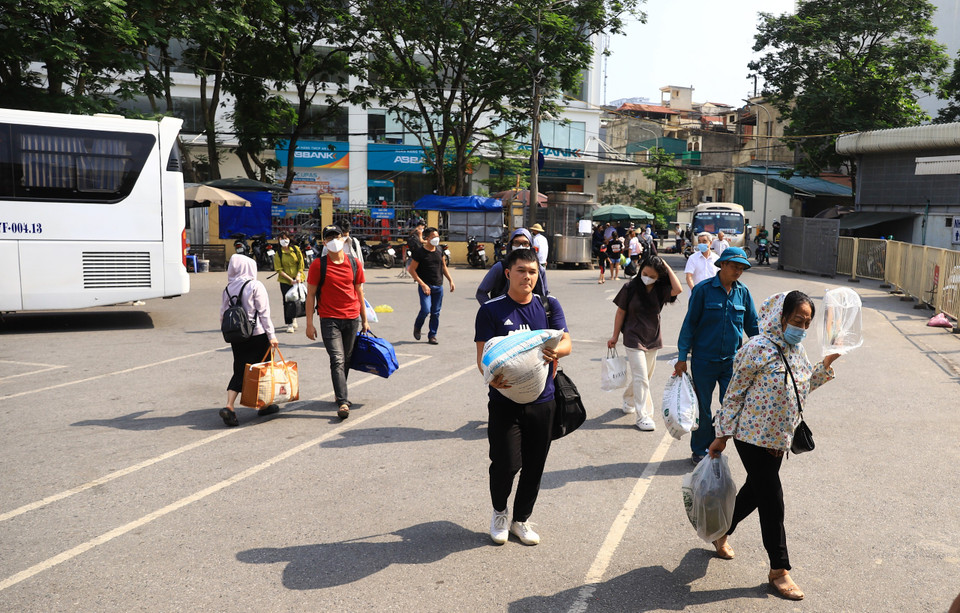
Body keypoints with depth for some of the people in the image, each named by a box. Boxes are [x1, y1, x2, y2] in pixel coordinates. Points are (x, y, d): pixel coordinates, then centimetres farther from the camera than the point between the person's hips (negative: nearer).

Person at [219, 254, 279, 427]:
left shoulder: (228, 288, 6)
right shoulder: (255, 286, -9)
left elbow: (223, 315, 9)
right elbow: (264, 313, -11)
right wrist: (272, 335, -9)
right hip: (257, 335, -4)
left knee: (239, 371, 7)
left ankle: (229, 406, -9)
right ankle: (264, 405, 22)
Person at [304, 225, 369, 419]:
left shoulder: (354, 263, 6)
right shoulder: (318, 265, -3)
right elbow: (310, 294, -1)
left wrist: (364, 320, 14)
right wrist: (309, 323, -5)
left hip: (352, 319, 3)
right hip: (329, 319, -3)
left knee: (347, 359, 13)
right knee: (337, 360, -10)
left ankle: (340, 393, 32)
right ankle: (343, 402, -12)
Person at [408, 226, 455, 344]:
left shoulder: (439, 252, 10)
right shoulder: (420, 252, -7)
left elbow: (444, 267, 23)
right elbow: (411, 270, -8)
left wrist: (451, 280, 13)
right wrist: (422, 284, -15)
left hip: (438, 286, 5)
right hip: (425, 286, -5)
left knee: (435, 313, 5)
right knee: (425, 309, -16)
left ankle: (432, 336, 16)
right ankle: (417, 327, 13)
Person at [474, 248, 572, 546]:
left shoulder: (549, 305, 5)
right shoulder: (491, 310, -3)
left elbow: (566, 343, 1)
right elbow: (482, 354, -7)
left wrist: (555, 350, -24)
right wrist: (491, 376, -29)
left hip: (542, 400, 3)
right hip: (505, 401, -3)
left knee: (534, 466, 11)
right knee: (506, 463, -8)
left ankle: (521, 519, 34)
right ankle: (499, 513, 23)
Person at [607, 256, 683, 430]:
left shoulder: (660, 290, -4)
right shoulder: (630, 288, -10)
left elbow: (678, 289, -24)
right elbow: (621, 312, -2)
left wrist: (667, 267, -17)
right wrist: (615, 336, 1)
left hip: (653, 338, 4)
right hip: (634, 338, -4)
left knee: (645, 376, 17)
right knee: (641, 378, -8)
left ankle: (628, 400, 41)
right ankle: (643, 416, -3)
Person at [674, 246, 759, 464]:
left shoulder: (743, 292, 3)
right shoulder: (703, 289, -8)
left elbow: (752, 326, 12)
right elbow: (689, 323, -5)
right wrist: (682, 358, -6)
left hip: (732, 360, 3)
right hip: (704, 360, -3)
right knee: (702, 408, 8)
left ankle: (715, 444, 24)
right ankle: (700, 450, 25)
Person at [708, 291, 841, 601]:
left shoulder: (797, 351, 5)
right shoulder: (758, 348, -19)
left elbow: (804, 386, 19)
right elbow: (735, 392, -15)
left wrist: (825, 366, 5)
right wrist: (722, 435, -13)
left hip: (778, 438, 8)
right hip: (752, 436, -8)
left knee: (755, 490, 20)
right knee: (772, 500, -1)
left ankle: (720, 532, 42)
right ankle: (779, 570, 13)